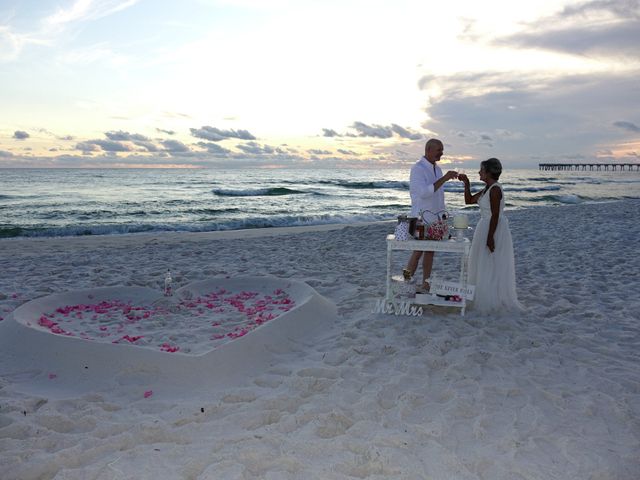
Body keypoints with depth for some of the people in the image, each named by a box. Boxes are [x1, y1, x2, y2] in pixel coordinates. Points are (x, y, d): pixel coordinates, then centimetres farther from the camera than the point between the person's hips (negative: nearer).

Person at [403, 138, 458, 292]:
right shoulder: (418, 168, -13)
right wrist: (444, 178, -28)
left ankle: (425, 284, 13)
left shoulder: (437, 169, 13)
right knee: (419, 250, -4)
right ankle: (407, 275, 16)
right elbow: (424, 192, -26)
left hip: (436, 217, 7)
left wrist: (442, 215, 20)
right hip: (422, 217, -7)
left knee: (430, 250, 8)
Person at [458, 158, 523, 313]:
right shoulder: (487, 189, 11)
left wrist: (490, 237, -23)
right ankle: (486, 298, 30)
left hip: (494, 230, -10)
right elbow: (469, 200, 18)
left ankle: (493, 302, 10)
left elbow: (495, 215, -22)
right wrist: (466, 183, 10)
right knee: (484, 266, 18)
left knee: (491, 267, -1)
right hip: (485, 228, 10)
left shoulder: (495, 189, -18)